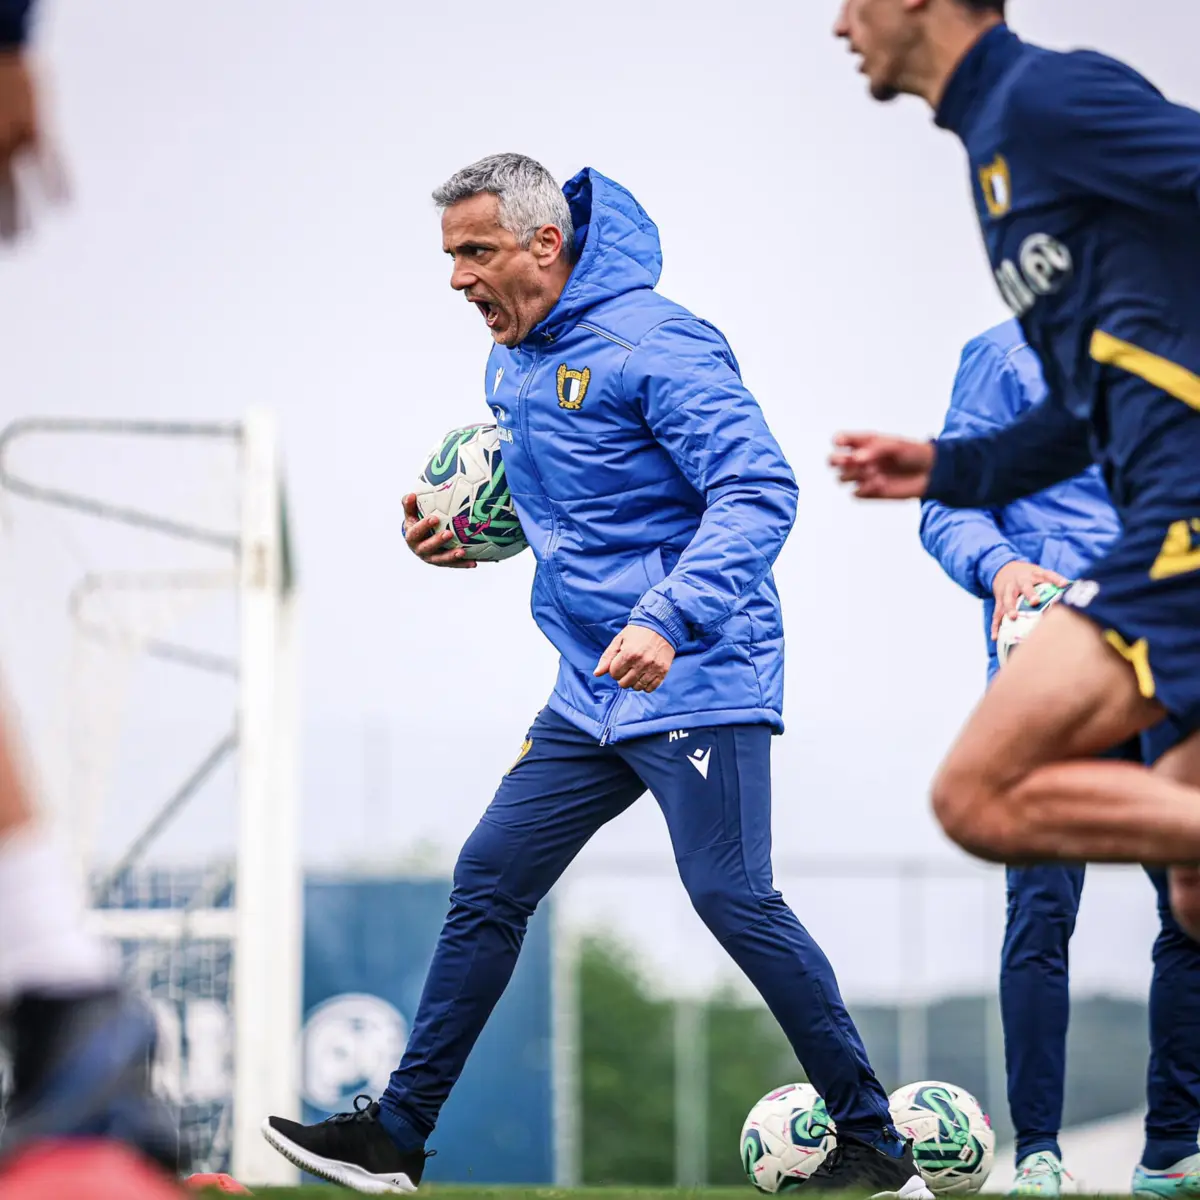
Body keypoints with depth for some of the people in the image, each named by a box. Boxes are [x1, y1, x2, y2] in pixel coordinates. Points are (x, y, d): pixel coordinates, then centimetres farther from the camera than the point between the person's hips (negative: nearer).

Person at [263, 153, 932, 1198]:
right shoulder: (511, 367, 14)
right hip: (591, 695, 9)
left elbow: (758, 490, -21)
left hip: (695, 685, -9)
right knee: (489, 880, 6)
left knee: (733, 898, -11)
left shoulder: (652, 344, -14)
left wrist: (669, 617, -32)